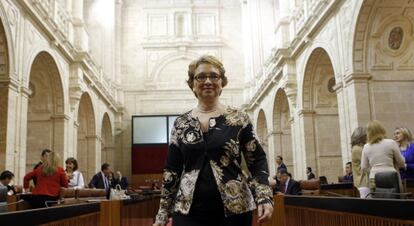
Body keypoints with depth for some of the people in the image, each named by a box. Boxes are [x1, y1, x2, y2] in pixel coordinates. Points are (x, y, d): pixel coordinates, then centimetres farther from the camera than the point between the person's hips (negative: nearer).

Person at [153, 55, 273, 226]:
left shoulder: (239, 119, 0)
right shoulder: (181, 123, 5)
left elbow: (257, 161, 0)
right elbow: (171, 170, 7)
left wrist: (264, 198, -14)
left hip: (234, 210, -1)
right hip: (187, 212, 1)